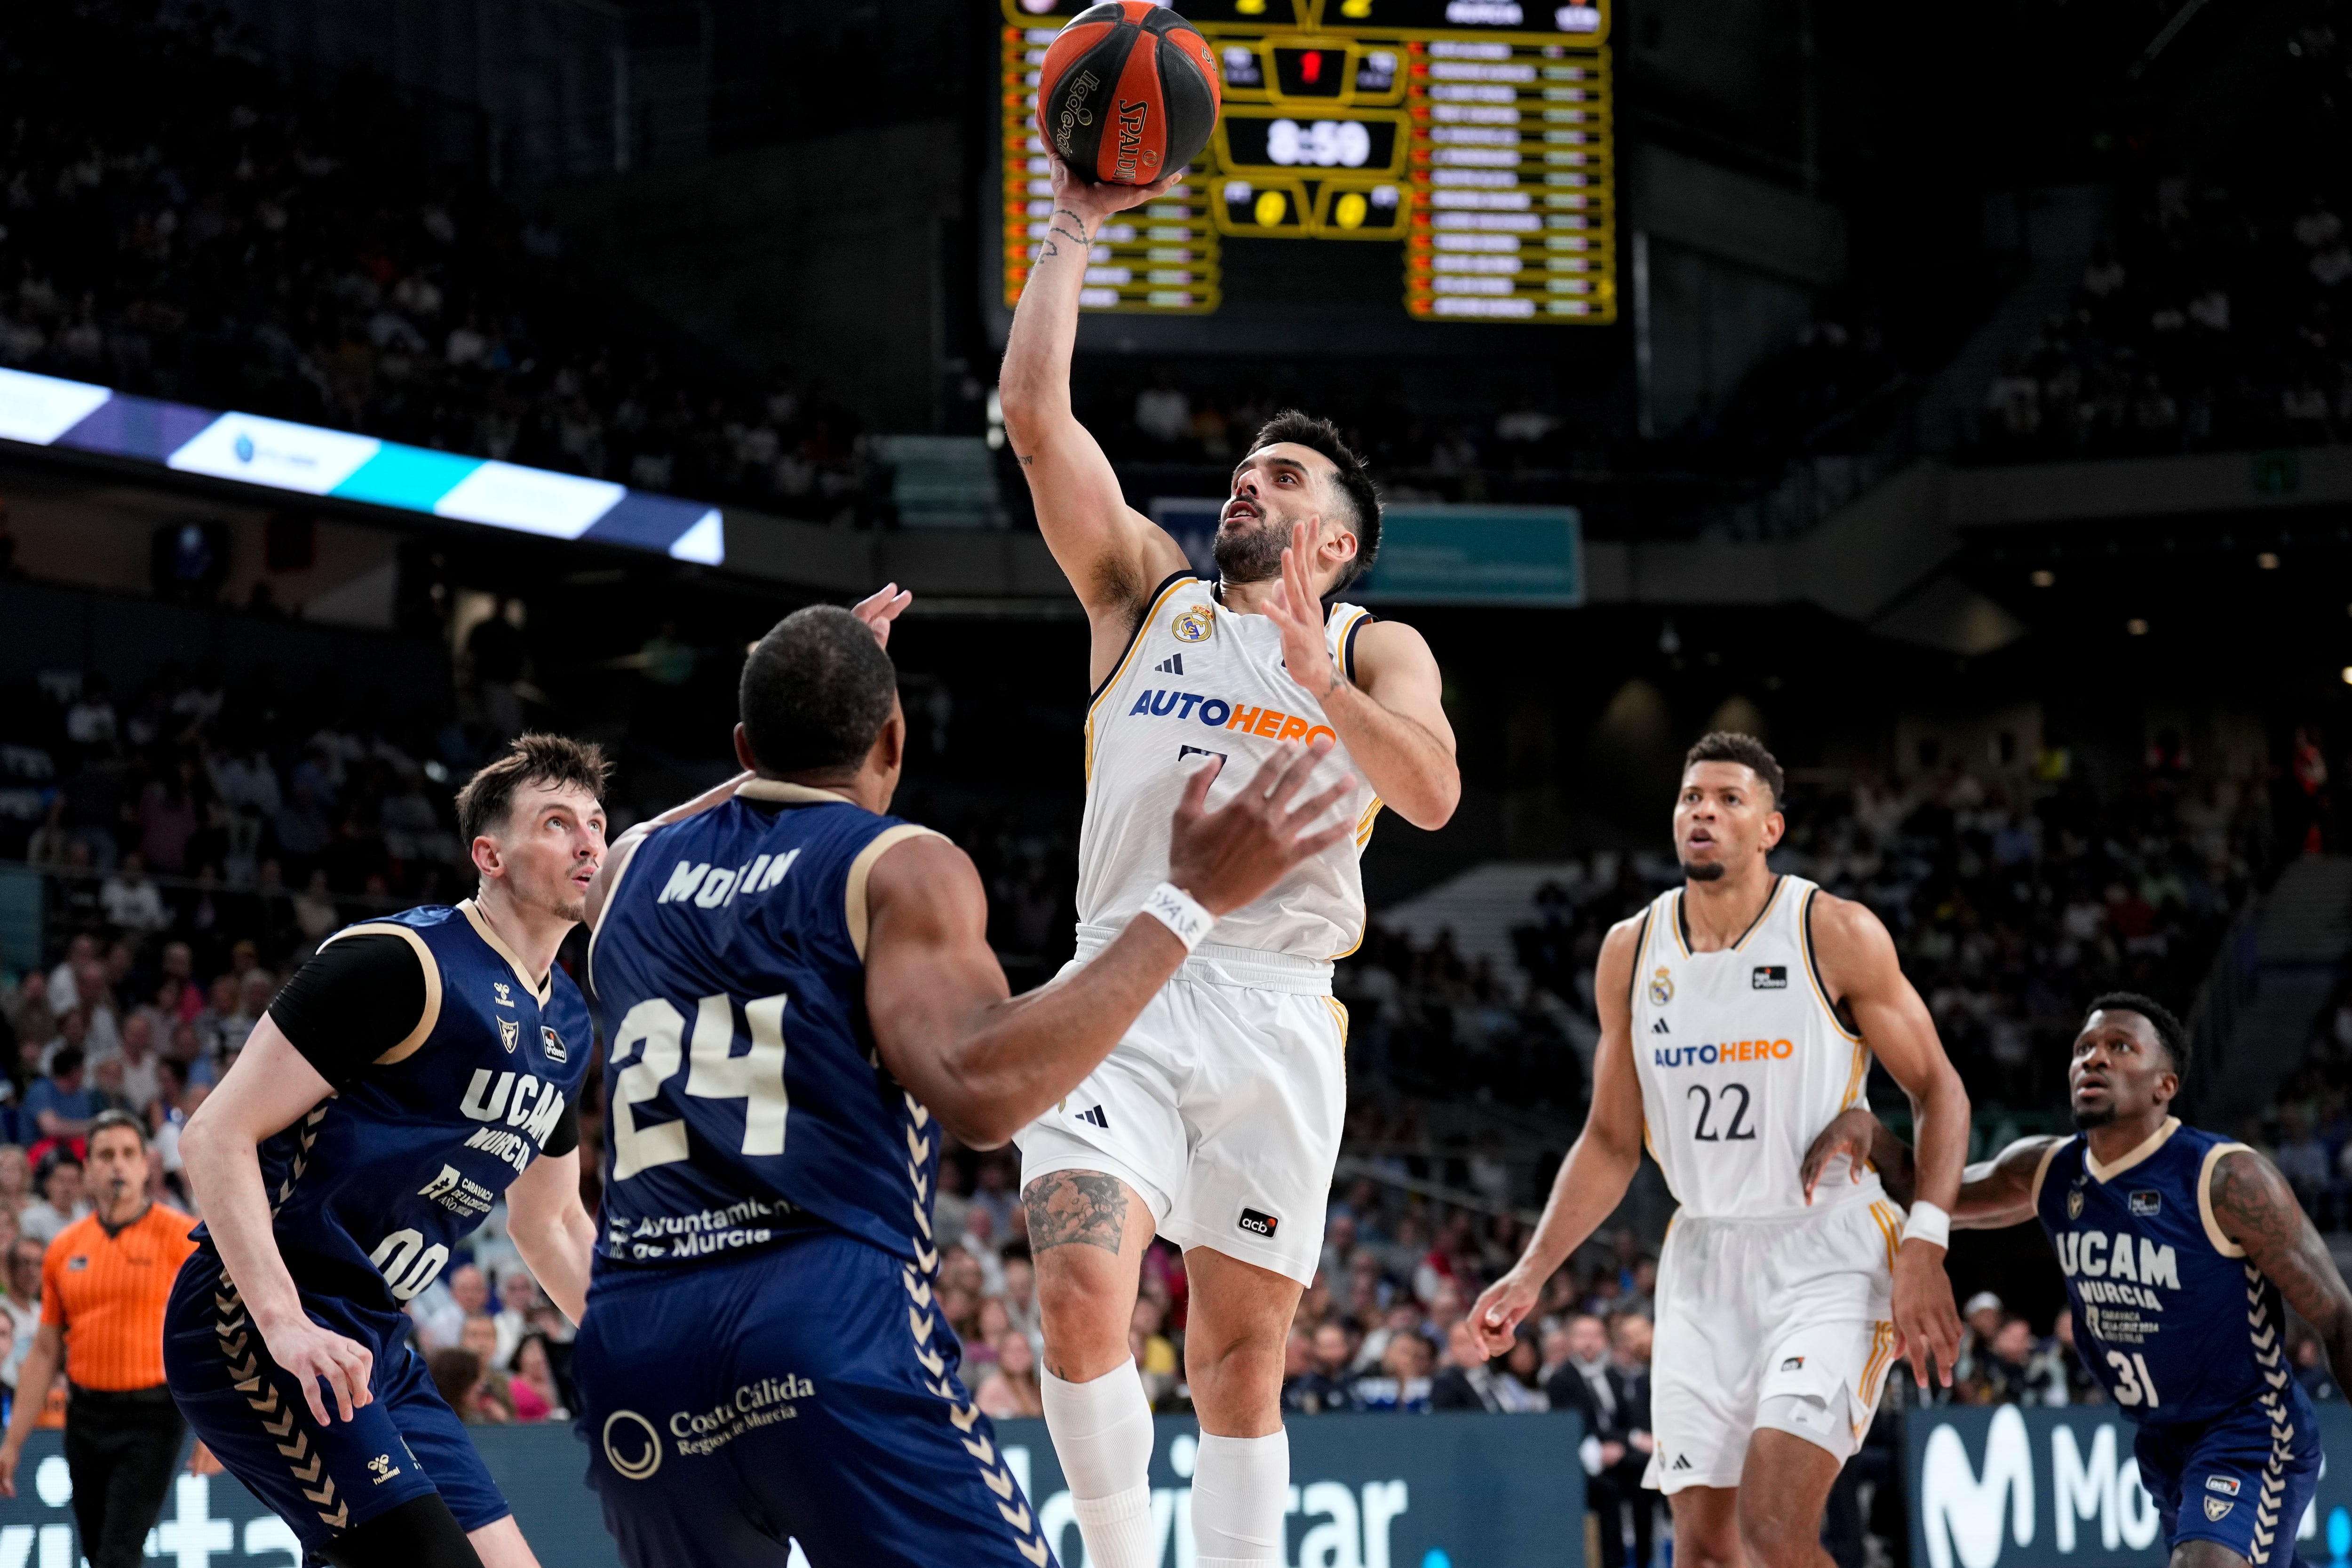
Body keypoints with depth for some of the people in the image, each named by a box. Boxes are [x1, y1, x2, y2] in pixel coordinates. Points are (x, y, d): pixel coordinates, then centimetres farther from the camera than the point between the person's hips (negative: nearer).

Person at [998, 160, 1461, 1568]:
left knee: (1242, 1352, 1)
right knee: (1083, 1297, -19)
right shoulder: (1148, 593, 19)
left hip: (1274, 1014, 0)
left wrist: (1319, 682, -20)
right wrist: (1077, 232, 8)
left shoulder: (1379, 650, 15)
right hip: (1119, 995, 1)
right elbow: (1036, 415, 9)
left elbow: (1432, 792, -6)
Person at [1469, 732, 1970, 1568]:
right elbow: (1612, 1142, 14)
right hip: (1703, 1262, 5)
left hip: (1830, 1258, -5)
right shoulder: (1631, 952, 6)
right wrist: (1532, 1271, 5)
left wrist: (1924, 1249, -16)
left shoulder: (1837, 935, -8)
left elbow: (1938, 1091, -4)